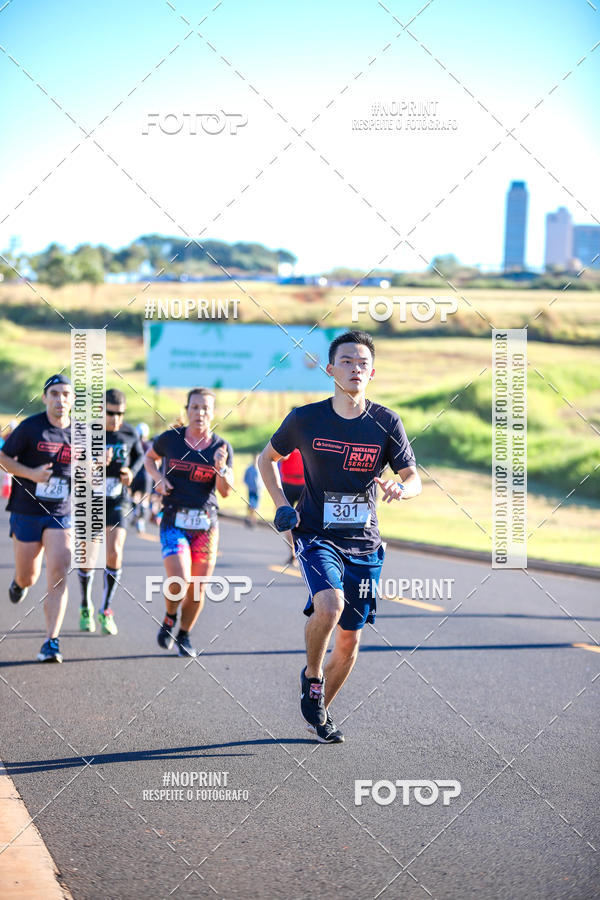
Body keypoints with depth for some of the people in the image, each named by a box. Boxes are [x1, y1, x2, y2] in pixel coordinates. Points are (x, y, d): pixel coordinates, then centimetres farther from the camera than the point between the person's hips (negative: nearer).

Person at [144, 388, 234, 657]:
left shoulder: (221, 447, -1)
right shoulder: (170, 439, -3)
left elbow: (226, 491, -7)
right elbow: (149, 457, 18)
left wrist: (221, 468, -26)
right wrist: (158, 478, -2)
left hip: (206, 524, 2)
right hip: (174, 521, -2)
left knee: (198, 589, 5)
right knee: (180, 582, -17)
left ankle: (184, 635, 28)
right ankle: (169, 619, 14)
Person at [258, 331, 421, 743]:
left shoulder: (386, 423, -3)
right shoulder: (306, 419, -4)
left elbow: (414, 479, 0)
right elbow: (267, 457, 13)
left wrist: (399, 488, -23)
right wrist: (282, 504, 0)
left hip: (364, 543, 2)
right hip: (317, 535, -2)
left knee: (350, 639, 6)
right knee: (329, 605, -29)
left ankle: (320, 711, 29)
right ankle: (312, 676, -1)